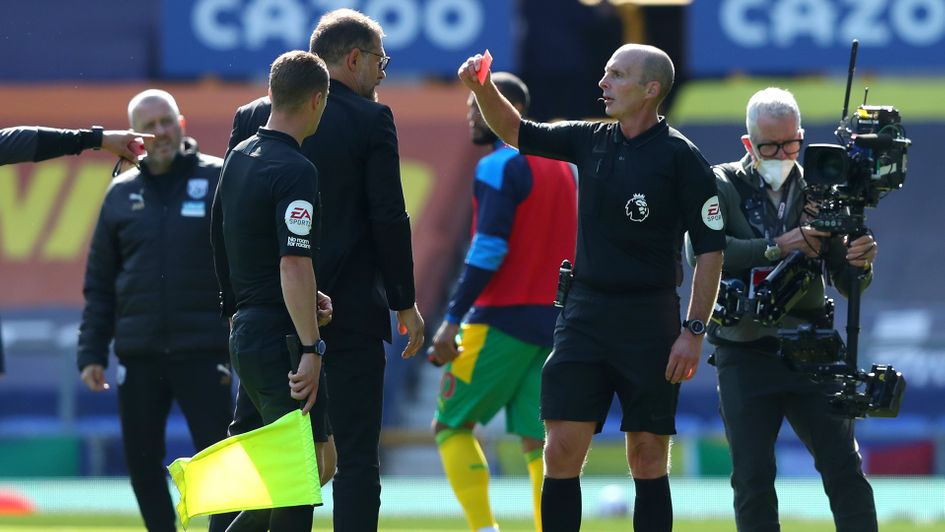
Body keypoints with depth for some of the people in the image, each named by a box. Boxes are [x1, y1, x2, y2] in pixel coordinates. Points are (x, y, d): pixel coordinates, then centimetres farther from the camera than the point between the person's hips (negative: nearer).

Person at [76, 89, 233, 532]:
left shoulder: (219, 180, 0)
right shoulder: (122, 193, 10)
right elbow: (99, 283, 13)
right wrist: (91, 353, 7)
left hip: (203, 352, -4)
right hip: (138, 355, 4)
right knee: (142, 462, 7)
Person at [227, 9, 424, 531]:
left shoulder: (253, 118, 5)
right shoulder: (370, 120, -6)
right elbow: (389, 219, -8)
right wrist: (405, 303, 1)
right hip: (352, 307, -4)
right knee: (355, 451, -1)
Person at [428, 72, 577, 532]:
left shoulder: (498, 168, -10)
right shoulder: (562, 167, 16)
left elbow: (489, 249, -18)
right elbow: (576, 252, 19)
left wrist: (453, 319, -19)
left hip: (503, 320, -7)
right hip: (555, 321, 7)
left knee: (451, 425, 3)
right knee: (539, 441, 5)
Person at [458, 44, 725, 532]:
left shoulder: (680, 157, -7)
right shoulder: (591, 141, 9)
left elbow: (710, 249, -7)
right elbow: (515, 131, 20)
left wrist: (694, 331, -12)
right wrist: (482, 88, 1)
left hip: (649, 322, -4)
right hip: (584, 315, 4)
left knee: (648, 456, 0)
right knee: (561, 450, -4)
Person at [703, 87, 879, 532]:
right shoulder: (723, 186, 1)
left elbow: (847, 282, 7)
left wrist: (860, 264, -16)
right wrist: (776, 248, -23)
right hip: (745, 356, -2)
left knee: (844, 468, -4)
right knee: (752, 478, -2)